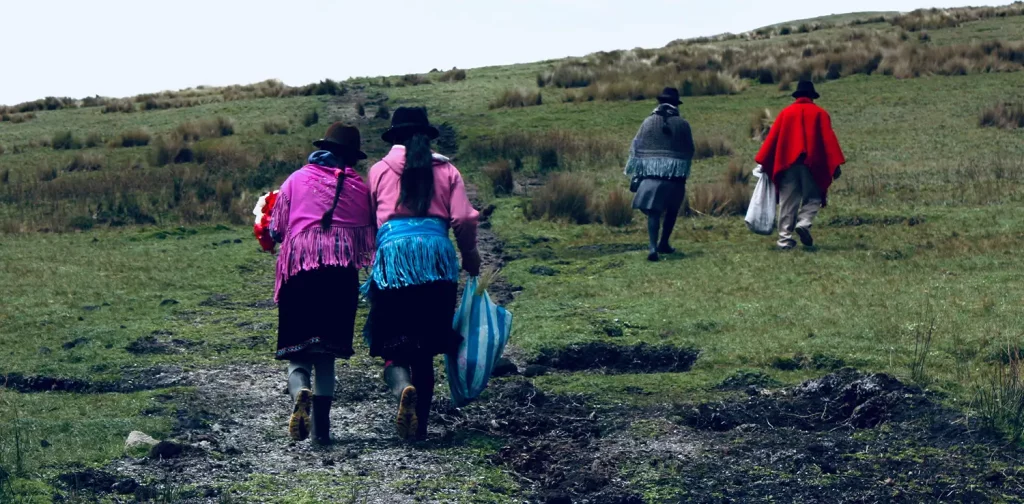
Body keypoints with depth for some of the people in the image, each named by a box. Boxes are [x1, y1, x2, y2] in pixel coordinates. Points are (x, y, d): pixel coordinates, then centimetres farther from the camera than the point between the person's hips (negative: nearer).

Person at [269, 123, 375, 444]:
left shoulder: (296, 180, 11)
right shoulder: (359, 186, 12)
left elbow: (276, 229, 11)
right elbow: (368, 237, 11)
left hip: (298, 266, 0)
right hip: (342, 273, 1)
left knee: (297, 352, 3)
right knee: (326, 356, 8)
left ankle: (300, 394, -28)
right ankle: (321, 427, 1)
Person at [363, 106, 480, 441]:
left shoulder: (380, 170, 13)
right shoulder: (446, 171, 14)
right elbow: (464, 219, 5)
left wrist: (369, 258, 26)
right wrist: (470, 257, 20)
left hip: (393, 253, -1)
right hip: (437, 257, 1)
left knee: (393, 345, 0)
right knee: (425, 349, 9)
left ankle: (403, 388, -32)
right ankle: (420, 424, 8)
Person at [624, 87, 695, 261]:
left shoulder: (649, 122, 1)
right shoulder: (682, 124, 1)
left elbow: (636, 148, 2)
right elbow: (689, 152, 8)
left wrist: (635, 173, 9)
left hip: (652, 175, 0)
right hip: (675, 175, 0)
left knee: (653, 212, -1)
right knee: (672, 210, 19)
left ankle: (653, 247, -18)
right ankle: (663, 244, 25)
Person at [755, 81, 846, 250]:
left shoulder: (786, 113, 8)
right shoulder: (820, 113, 3)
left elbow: (772, 137, 6)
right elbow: (829, 139, -3)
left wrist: (764, 163, 9)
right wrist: (835, 164, -5)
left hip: (787, 163, 2)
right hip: (812, 164, -2)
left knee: (788, 202, 6)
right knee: (813, 198, 10)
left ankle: (785, 239, 1)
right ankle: (804, 223, -16)